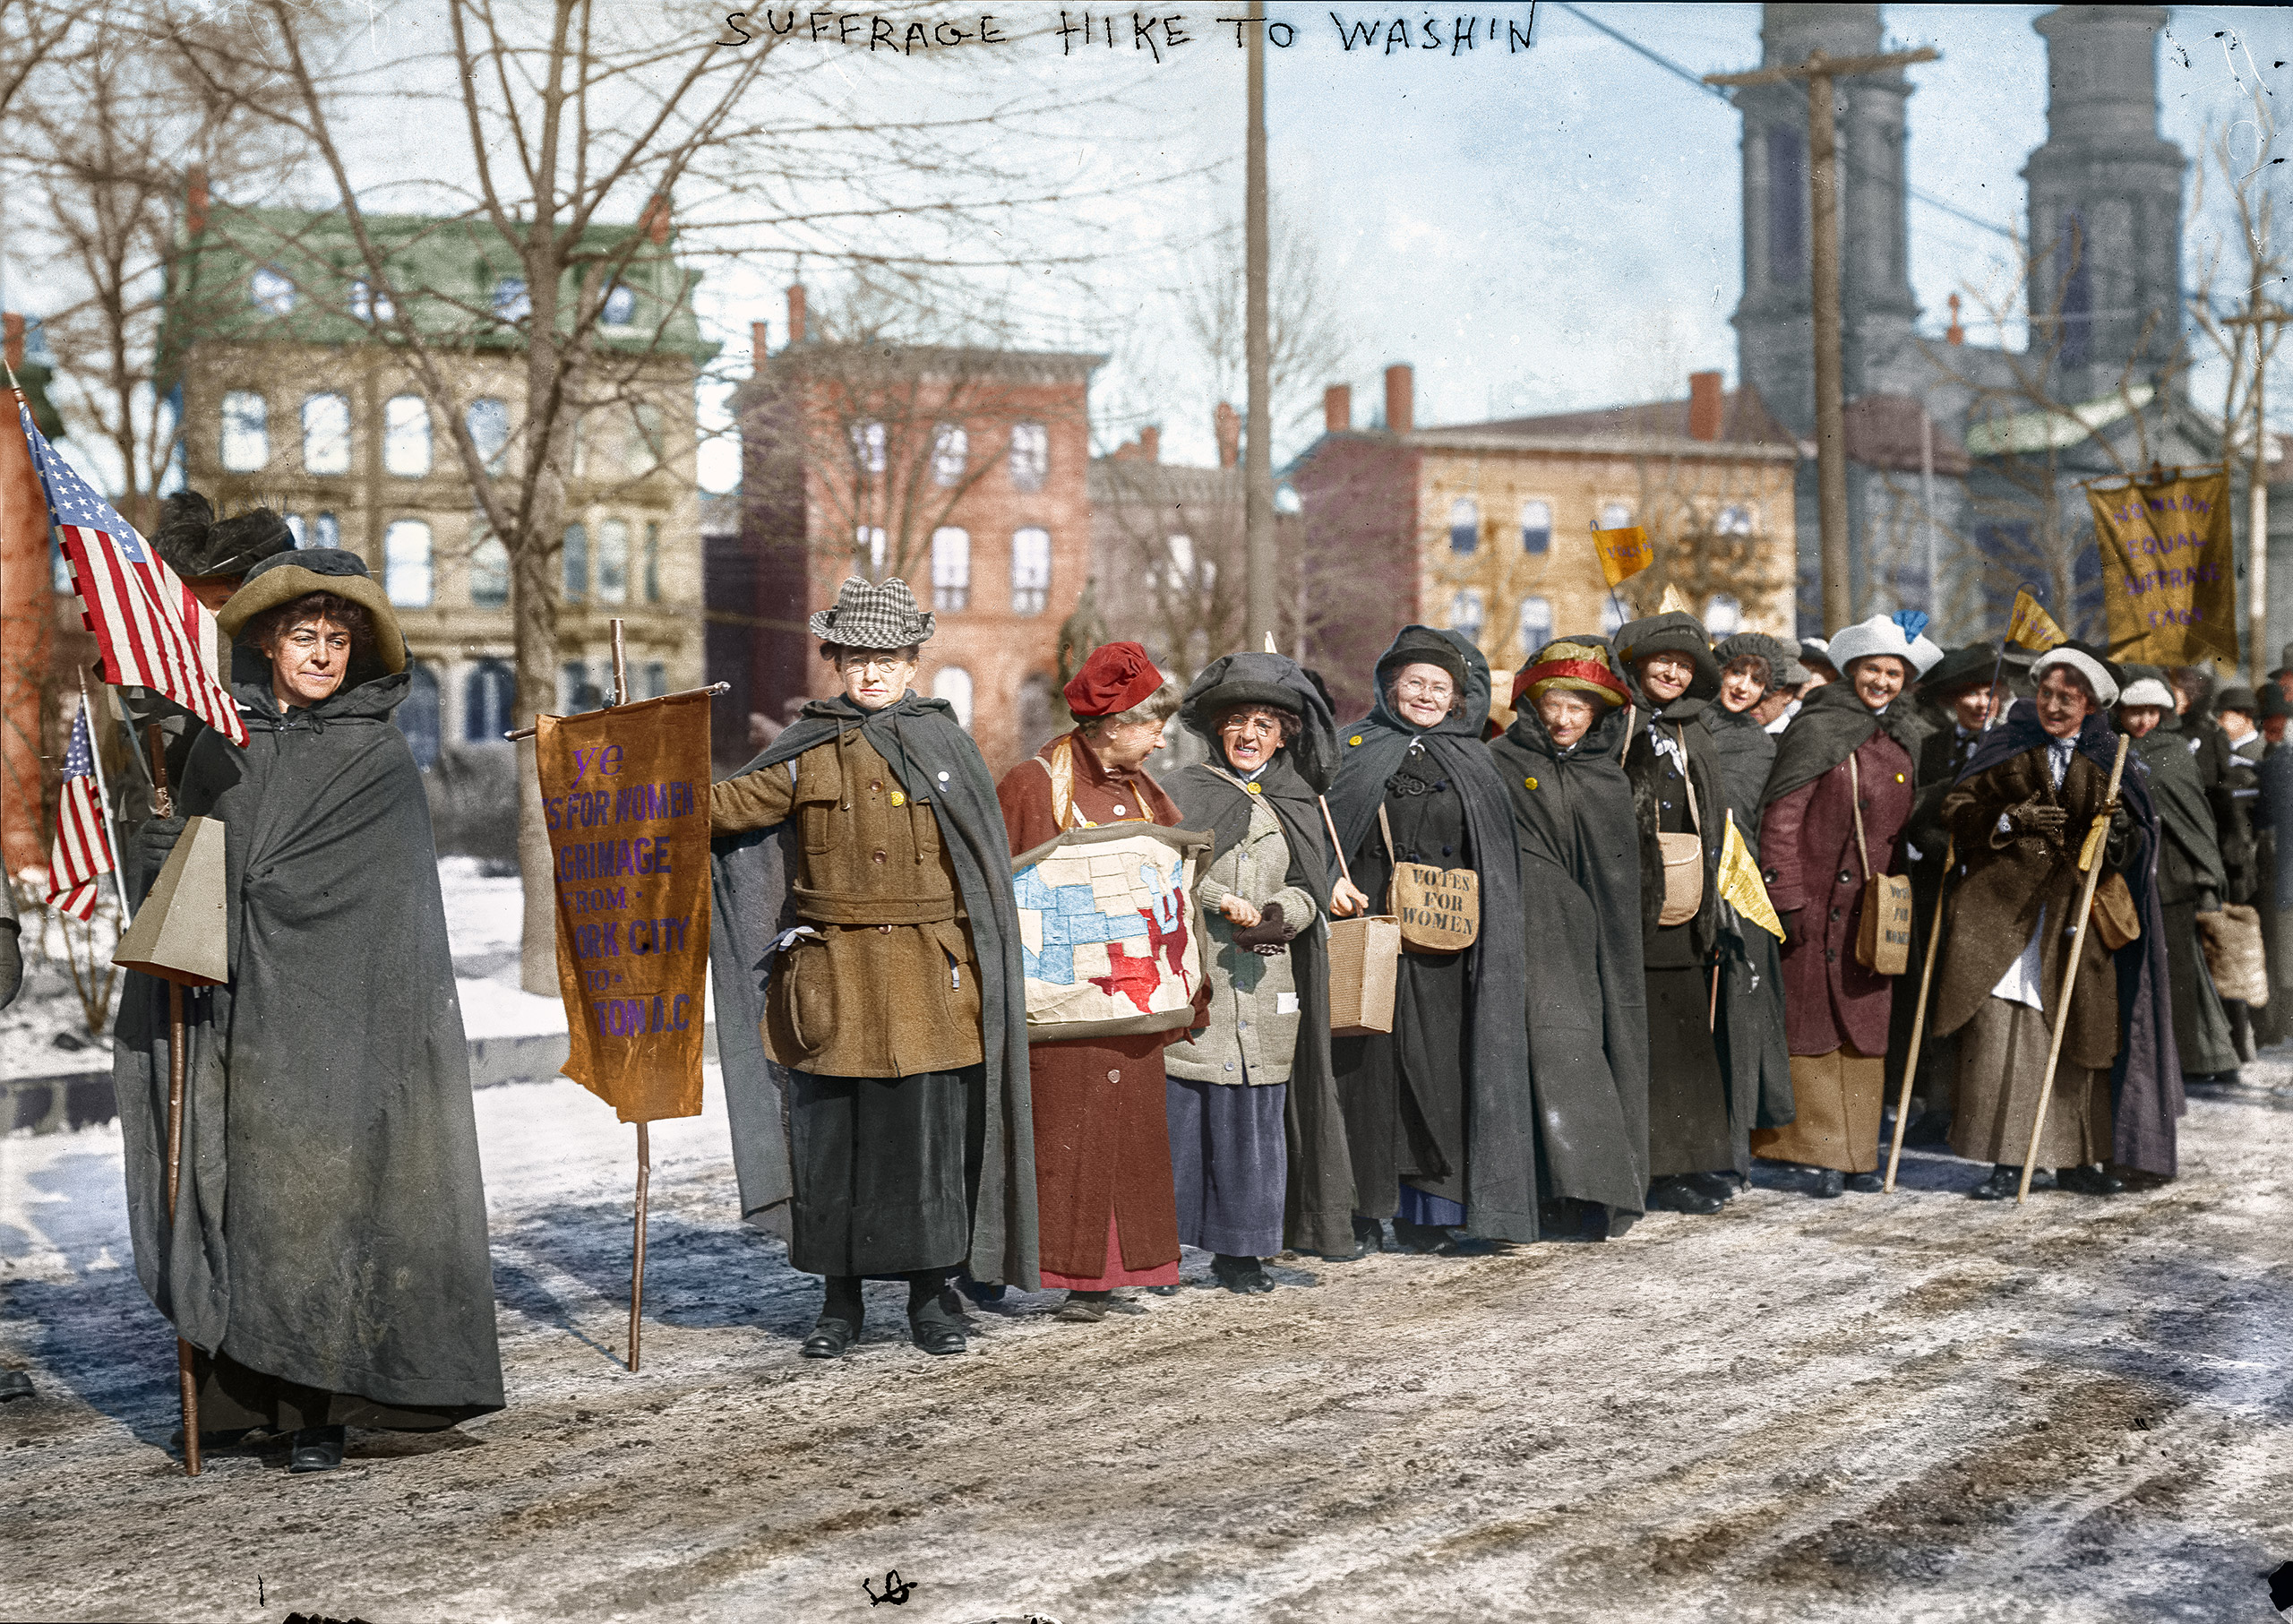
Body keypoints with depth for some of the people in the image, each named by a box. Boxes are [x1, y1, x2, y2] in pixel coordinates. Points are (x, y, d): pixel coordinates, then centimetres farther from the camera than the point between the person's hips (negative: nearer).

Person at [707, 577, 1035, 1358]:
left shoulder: (945, 742, 5)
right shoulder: (808, 749, 6)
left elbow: (986, 860, 7)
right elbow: (726, 808, 8)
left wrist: (985, 965, 3)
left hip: (929, 972, -1)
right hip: (833, 973, 1)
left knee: (932, 1133, 1)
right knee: (829, 1136, 4)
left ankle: (932, 1295, 15)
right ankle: (840, 1300, 16)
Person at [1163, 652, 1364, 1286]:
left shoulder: (1296, 804, 16)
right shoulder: (1185, 791, 7)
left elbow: (1308, 886, 7)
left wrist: (1279, 915, -14)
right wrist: (1221, 901, -16)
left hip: (1265, 989, 3)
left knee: (1254, 1116, 2)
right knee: (1178, 1110, -5)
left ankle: (1240, 1249, 13)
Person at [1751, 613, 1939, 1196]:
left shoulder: (1908, 739, 12)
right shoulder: (1817, 731, -5)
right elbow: (1779, 820, -9)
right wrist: (1786, 897, -14)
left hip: (1876, 908, 5)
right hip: (1818, 903, -5)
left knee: (1868, 1029, 9)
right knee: (1815, 1026, -1)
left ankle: (1859, 1153, 17)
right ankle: (1820, 1154, 4)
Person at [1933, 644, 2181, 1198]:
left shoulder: (2108, 761, 10)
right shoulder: (2008, 747, 8)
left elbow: (2139, 842, 8)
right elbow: (1956, 807, 3)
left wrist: (2117, 827, -14)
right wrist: (2011, 818, -13)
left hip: (2077, 916, 1)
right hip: (2005, 910, -1)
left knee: (2078, 1038, 3)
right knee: (2000, 1036, -7)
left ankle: (2074, 1159, 15)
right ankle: (2007, 1163, -3)